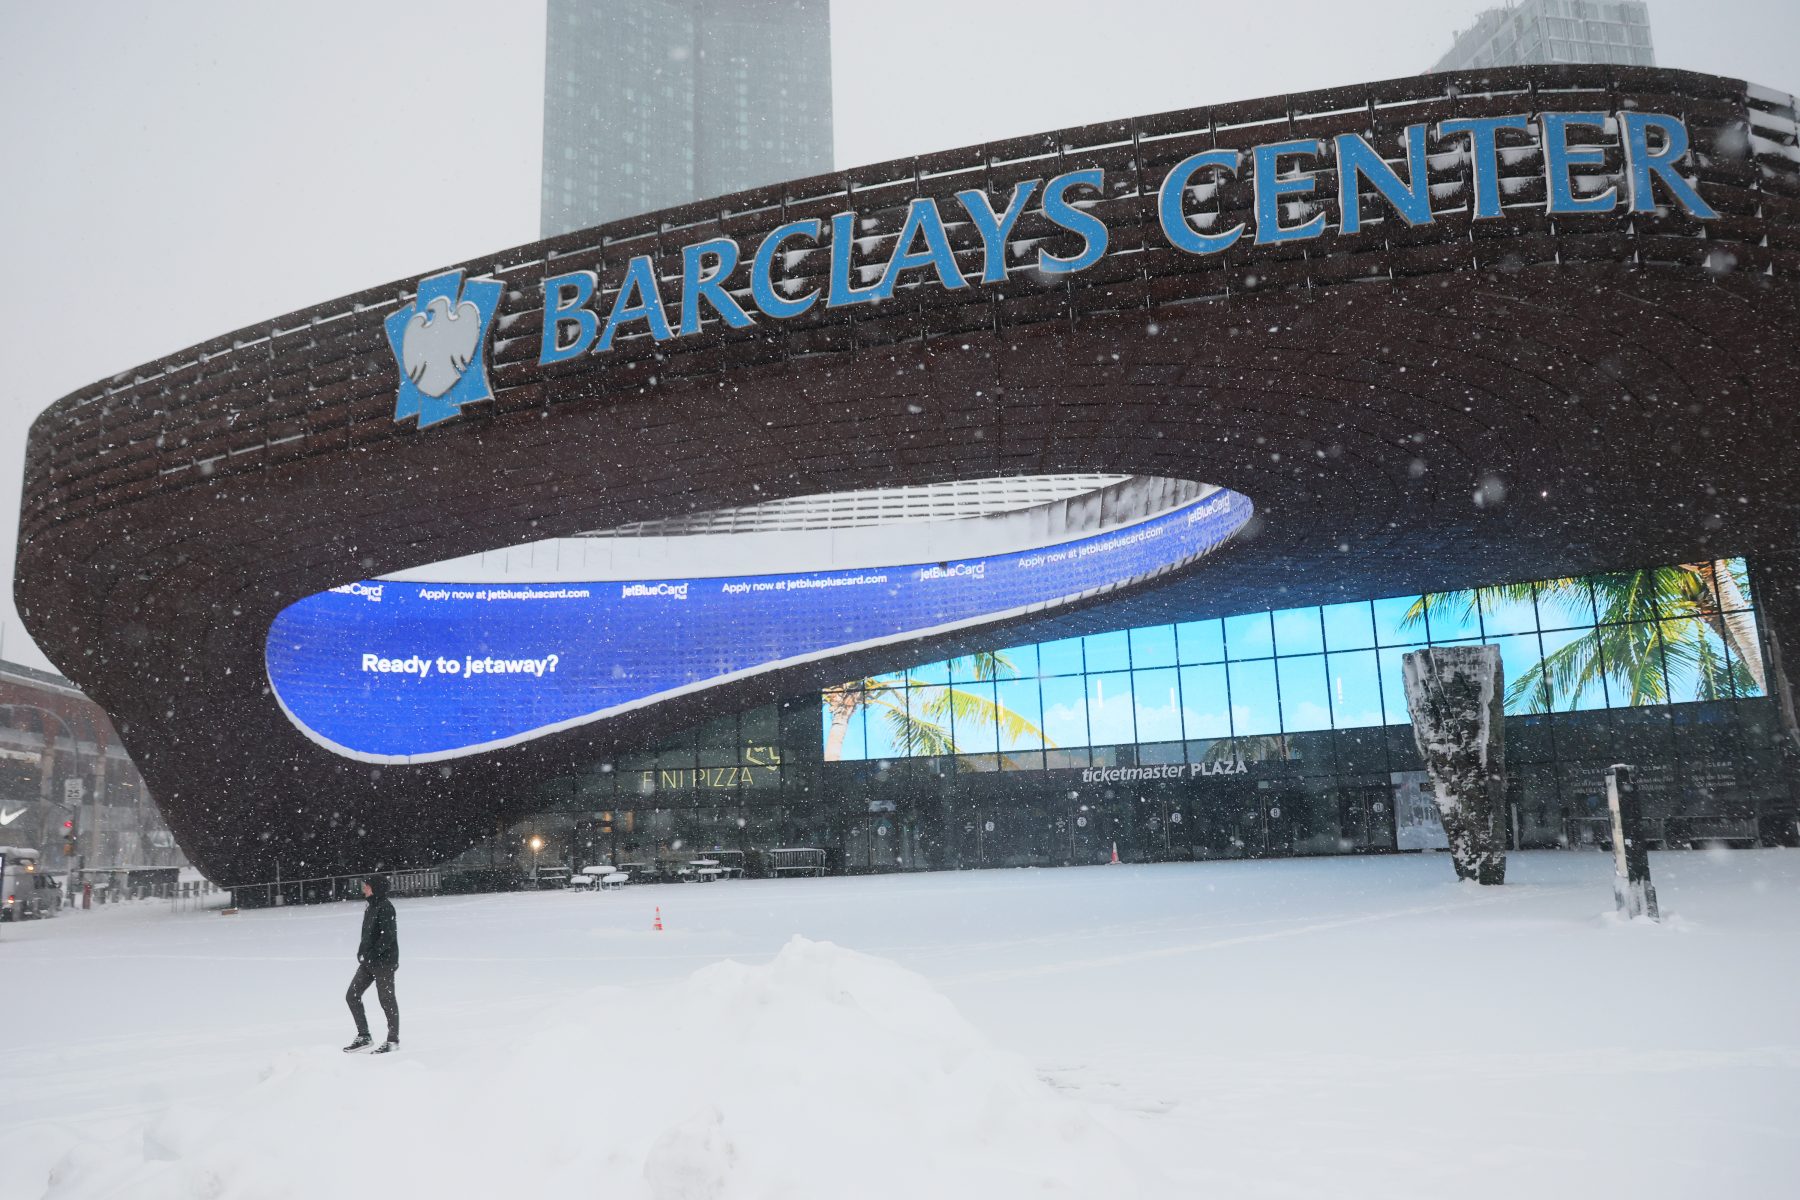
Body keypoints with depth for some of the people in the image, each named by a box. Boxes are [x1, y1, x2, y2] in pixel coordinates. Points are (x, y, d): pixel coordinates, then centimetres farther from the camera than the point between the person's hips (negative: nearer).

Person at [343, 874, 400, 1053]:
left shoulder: (385, 907, -15)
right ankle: (363, 1036, 19)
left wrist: (371, 954, -22)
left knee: (386, 999, 0)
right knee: (352, 995, 8)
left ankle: (393, 1040, 11)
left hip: (384, 962, -9)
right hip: (368, 962, 9)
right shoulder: (371, 907, 12)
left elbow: (388, 936, -22)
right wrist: (362, 953, 10)